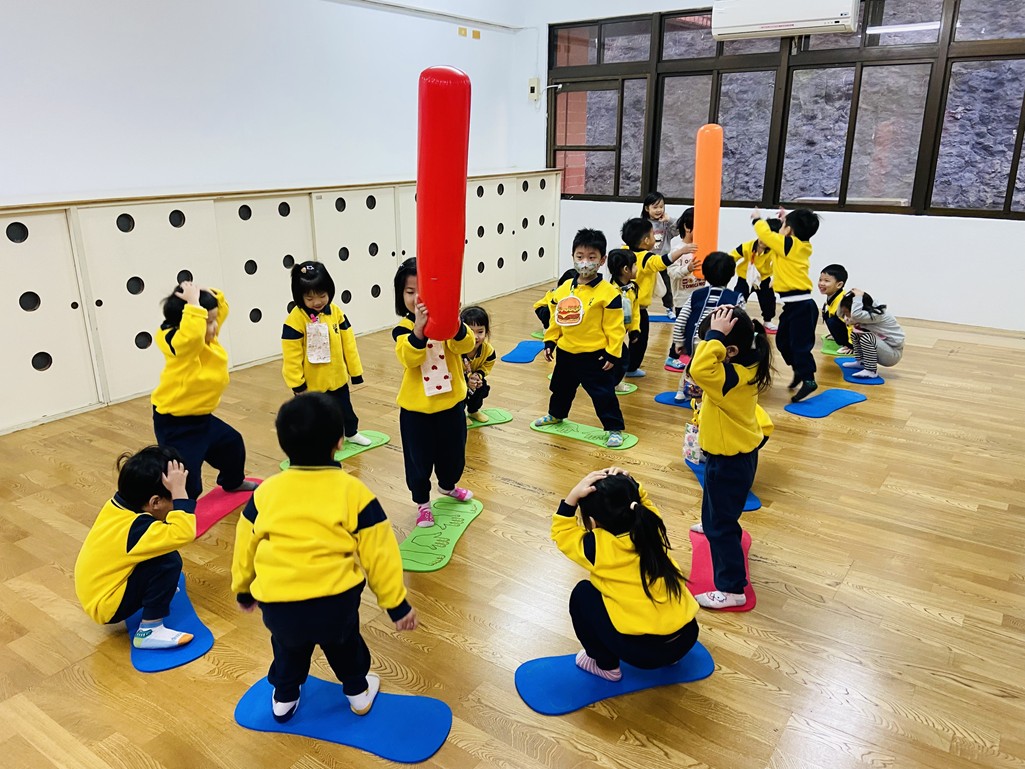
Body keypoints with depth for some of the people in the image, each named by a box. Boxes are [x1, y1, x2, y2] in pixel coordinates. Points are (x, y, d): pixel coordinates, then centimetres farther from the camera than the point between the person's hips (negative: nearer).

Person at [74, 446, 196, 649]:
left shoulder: (118, 503, -8)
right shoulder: (136, 529, -31)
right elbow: (184, 533, -43)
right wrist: (179, 491, -39)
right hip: (107, 606, -9)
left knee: (161, 552, 8)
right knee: (168, 562, -24)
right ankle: (149, 631, -16)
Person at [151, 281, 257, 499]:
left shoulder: (207, 337, -1)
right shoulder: (180, 344, -28)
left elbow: (221, 309, 14)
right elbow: (192, 335, -53)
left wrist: (211, 294, -7)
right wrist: (194, 304, -43)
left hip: (201, 417, 10)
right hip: (176, 424, -10)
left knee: (232, 443, 31)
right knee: (186, 481, -11)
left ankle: (233, 482, 58)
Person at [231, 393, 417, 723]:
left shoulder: (266, 491, 6)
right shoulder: (353, 492, -3)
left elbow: (245, 546, 17)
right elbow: (379, 554, 1)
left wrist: (243, 590, 35)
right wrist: (397, 604, 11)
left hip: (277, 608, 2)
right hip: (336, 603, -2)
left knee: (289, 642, 35)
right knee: (343, 637, 31)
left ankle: (284, 697, 45)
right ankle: (358, 691, 44)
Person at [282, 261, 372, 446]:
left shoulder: (335, 311, -6)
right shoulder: (295, 319, -21)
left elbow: (348, 342, 1)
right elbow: (292, 355, -18)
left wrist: (355, 369, 5)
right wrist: (297, 383, -15)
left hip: (337, 377, 5)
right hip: (310, 382, -5)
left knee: (344, 408, 27)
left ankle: (352, 433, 51)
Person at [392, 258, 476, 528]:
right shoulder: (402, 328, -11)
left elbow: (466, 345, -24)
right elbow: (409, 358, -29)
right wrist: (419, 326, -45)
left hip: (451, 402, 2)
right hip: (416, 407, -2)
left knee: (453, 452, 21)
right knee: (418, 459, 10)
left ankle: (448, 486, 51)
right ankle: (422, 503, 34)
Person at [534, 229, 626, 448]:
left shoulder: (608, 292, -16)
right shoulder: (563, 289, 1)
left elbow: (614, 327, -14)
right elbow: (555, 318, 10)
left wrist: (613, 353, -15)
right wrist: (550, 341, 6)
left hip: (595, 355, -6)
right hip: (566, 352, 6)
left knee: (603, 393, 0)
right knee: (561, 387, 25)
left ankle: (614, 428, 14)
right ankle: (555, 414, 49)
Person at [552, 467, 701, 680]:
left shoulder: (598, 548, -13)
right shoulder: (652, 526, -1)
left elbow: (561, 532, 6)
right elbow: (643, 501, 22)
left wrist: (574, 495, -6)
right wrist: (628, 485, 4)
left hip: (645, 651, -6)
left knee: (582, 594, 9)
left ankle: (606, 665, 20)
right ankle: (669, 654, 30)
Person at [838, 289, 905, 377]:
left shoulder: (875, 315, -27)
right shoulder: (867, 313, 0)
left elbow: (856, 315, -47)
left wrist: (858, 297, -34)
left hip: (893, 354, -9)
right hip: (882, 345, 9)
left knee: (866, 337, -30)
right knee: (855, 334, 9)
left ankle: (871, 371, -20)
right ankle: (861, 362, 17)